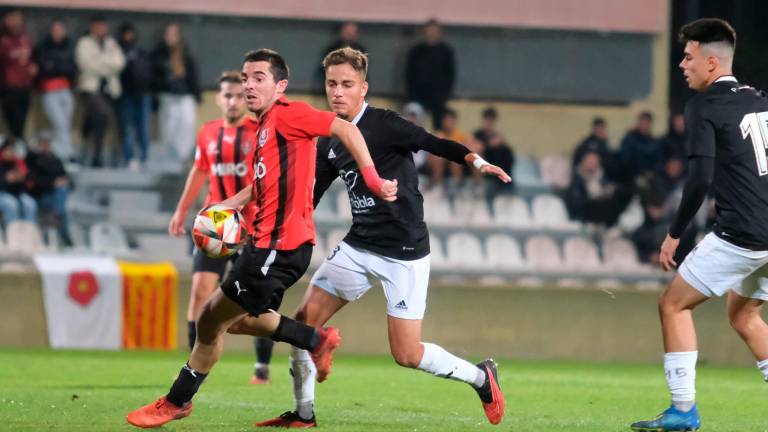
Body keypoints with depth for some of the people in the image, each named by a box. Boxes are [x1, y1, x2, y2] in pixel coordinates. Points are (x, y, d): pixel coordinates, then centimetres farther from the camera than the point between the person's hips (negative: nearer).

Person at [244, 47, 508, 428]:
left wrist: (475, 161, -38)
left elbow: (434, 144, -21)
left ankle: (481, 377, 17)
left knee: (406, 355, -7)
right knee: (305, 318, -1)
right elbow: (310, 197, 14)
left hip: (404, 253, -7)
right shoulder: (329, 142, 6)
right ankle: (303, 414, 12)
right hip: (357, 247, 7)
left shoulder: (383, 125, -14)